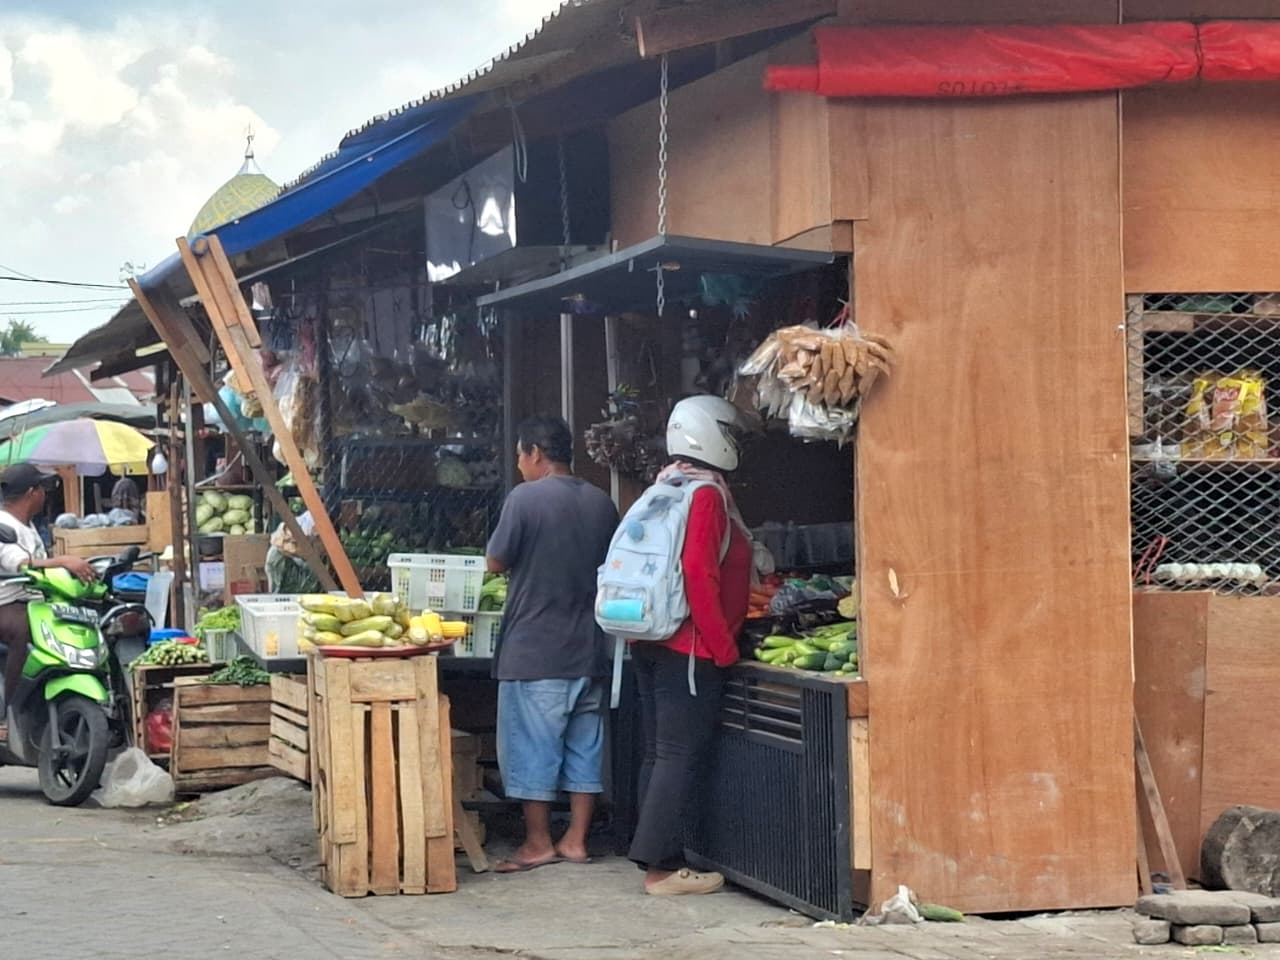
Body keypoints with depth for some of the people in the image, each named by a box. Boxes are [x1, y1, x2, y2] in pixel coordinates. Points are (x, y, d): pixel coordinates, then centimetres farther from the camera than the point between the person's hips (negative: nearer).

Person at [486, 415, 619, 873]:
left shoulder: (525, 498, -12)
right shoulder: (602, 503, 6)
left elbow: (496, 561, -5)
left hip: (534, 649, -6)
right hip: (589, 647, 6)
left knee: (531, 746, 2)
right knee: (584, 743, 11)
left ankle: (538, 843, 6)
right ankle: (576, 839, 14)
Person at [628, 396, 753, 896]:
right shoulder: (706, 494, -12)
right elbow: (699, 572, -22)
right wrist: (723, 645, -16)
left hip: (650, 643, 9)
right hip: (689, 647, -9)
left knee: (660, 754, 11)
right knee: (681, 756, -7)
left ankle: (657, 859, 14)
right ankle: (663, 867, -7)